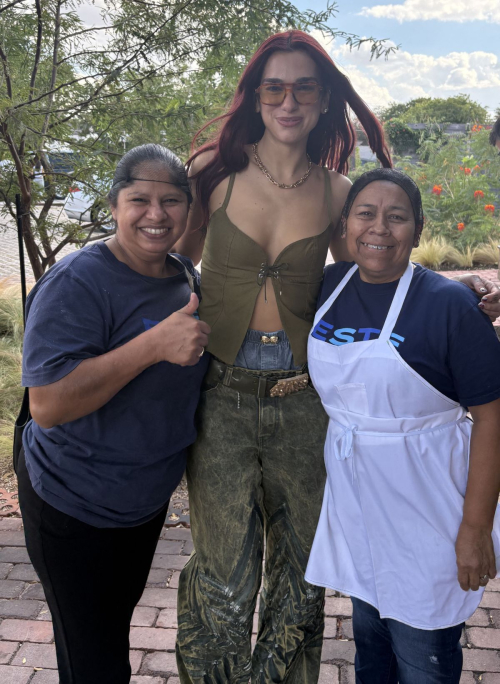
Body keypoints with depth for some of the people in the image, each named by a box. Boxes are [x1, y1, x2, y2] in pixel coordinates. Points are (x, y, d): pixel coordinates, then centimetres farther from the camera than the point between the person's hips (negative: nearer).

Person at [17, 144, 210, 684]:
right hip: (74, 507, -6)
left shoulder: (187, 278, -1)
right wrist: (154, 345, -38)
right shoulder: (76, 283, -24)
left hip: (150, 497, 7)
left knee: (117, 624, 29)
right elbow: (47, 405, -32)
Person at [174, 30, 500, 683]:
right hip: (221, 395, -1)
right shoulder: (215, 169, -2)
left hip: (303, 401, 2)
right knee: (225, 581, 4)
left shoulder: (337, 193, 2)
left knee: (301, 572, 16)